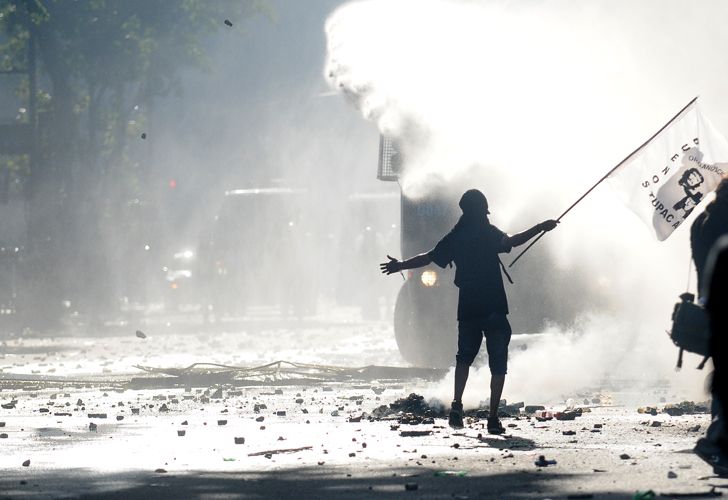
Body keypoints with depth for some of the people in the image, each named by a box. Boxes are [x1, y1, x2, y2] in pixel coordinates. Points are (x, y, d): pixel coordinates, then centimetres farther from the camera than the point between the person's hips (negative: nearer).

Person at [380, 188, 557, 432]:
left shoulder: (455, 237, 9)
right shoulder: (488, 233, -6)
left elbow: (429, 257, 16)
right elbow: (508, 242, -25)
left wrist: (400, 266, 31)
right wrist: (539, 228, -29)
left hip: (467, 309, 4)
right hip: (494, 309, -4)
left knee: (464, 356, 21)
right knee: (498, 363, 2)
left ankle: (457, 404, 3)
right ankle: (493, 417, -3)